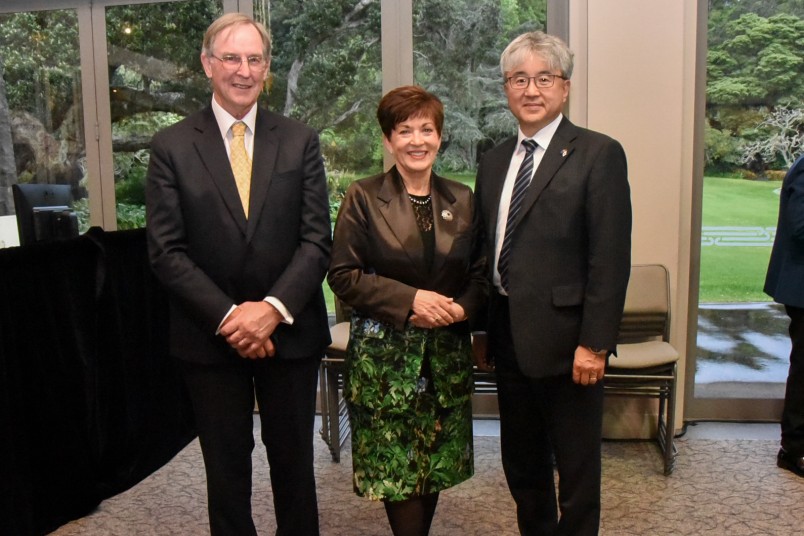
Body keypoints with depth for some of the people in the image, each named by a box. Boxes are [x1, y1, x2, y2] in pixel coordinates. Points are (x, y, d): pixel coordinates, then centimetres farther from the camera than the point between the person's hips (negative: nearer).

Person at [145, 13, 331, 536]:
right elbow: (166, 250, -5)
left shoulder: (300, 141, 2)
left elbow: (317, 239, -3)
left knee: (294, 464, 14)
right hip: (210, 336, 0)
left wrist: (274, 308, -16)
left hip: (290, 332, 1)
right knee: (226, 471, 14)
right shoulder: (172, 146, -1)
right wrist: (227, 316, -15)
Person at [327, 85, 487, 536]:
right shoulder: (363, 197, -3)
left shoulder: (462, 199, 7)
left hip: (448, 351, 4)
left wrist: (461, 308, -11)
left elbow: (481, 273, 10)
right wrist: (410, 299, -16)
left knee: (438, 462, 11)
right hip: (385, 352, -3)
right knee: (396, 465, 1)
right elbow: (343, 275, -8)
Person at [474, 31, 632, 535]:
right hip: (509, 337, 6)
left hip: (565, 339, -6)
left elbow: (611, 259, -13)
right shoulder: (495, 160, 12)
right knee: (522, 467, 19)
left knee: (577, 471, 10)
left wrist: (594, 343, -17)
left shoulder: (598, 154, -8)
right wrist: (482, 322, 8)